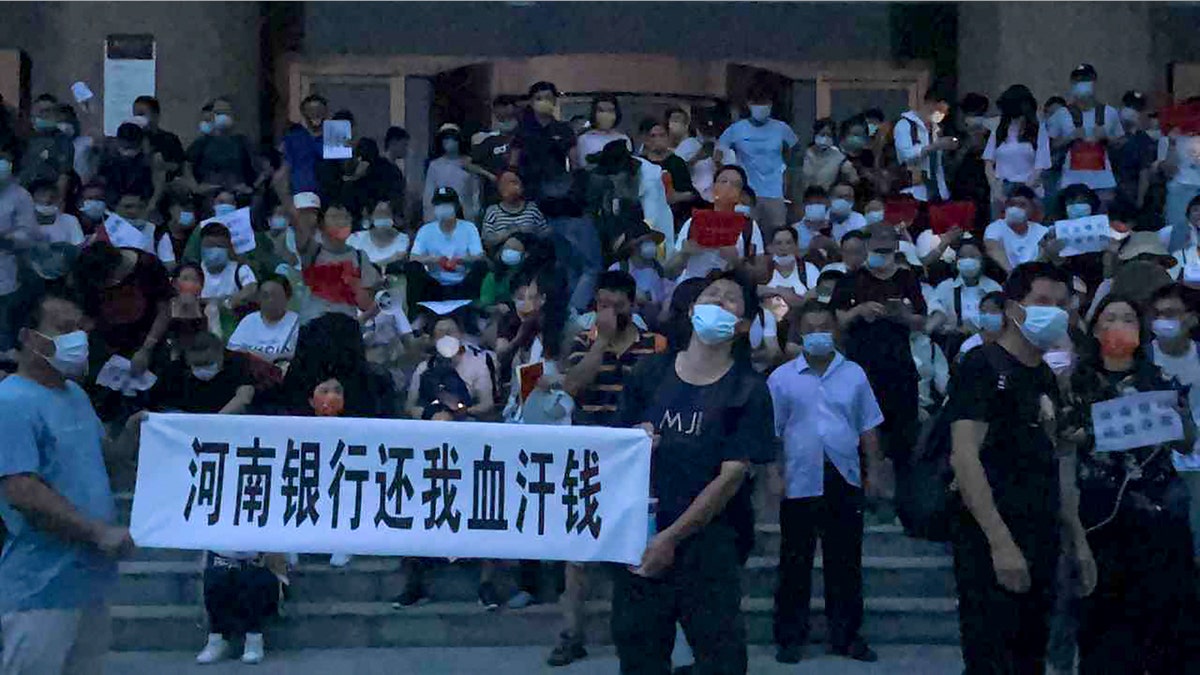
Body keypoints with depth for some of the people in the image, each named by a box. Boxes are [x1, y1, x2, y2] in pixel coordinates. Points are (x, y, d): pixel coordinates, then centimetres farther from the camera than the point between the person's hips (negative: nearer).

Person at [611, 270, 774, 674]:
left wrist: (672, 538, -12)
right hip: (639, 542, 3)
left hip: (707, 546, -3)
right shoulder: (649, 374, 8)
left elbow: (732, 475, -8)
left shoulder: (748, 391, -2)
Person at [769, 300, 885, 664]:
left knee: (846, 562, 8)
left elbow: (867, 427, 9)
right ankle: (790, 637, 14)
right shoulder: (782, 378, 0)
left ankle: (846, 635, 19)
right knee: (795, 564, 5)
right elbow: (772, 432, 1)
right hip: (799, 483, -2)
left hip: (844, 482, 2)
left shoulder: (854, 374, 6)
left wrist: (875, 470, 4)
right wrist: (774, 473, -6)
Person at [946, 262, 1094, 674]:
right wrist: (1001, 542, -24)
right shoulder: (983, 367, -9)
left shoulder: (1046, 378, 16)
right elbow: (964, 457, -18)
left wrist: (1077, 540, 15)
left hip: (1041, 544, 8)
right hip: (994, 546, -8)